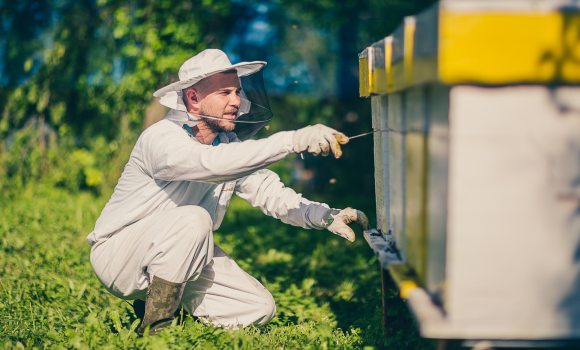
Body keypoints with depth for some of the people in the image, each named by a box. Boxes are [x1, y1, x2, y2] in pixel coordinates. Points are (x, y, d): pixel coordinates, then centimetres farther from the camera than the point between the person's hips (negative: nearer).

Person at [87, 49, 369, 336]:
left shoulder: (227, 142, -2)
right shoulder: (161, 138, -27)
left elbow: (269, 192, -7)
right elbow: (212, 163, -47)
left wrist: (325, 216, -25)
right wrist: (294, 141, -54)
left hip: (180, 256, 7)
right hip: (117, 254, -7)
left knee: (260, 308, -4)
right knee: (193, 219, -36)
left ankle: (161, 299, 13)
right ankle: (155, 326, -20)